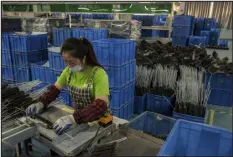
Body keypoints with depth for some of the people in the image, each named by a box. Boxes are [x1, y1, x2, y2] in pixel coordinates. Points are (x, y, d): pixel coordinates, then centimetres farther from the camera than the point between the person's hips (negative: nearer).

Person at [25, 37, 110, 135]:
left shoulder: (98, 74, -22)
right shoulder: (69, 71, -2)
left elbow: (101, 106, -30)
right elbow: (55, 89, 7)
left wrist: (73, 118, -39)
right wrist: (41, 103, -10)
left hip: (97, 121, -4)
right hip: (77, 117, 5)